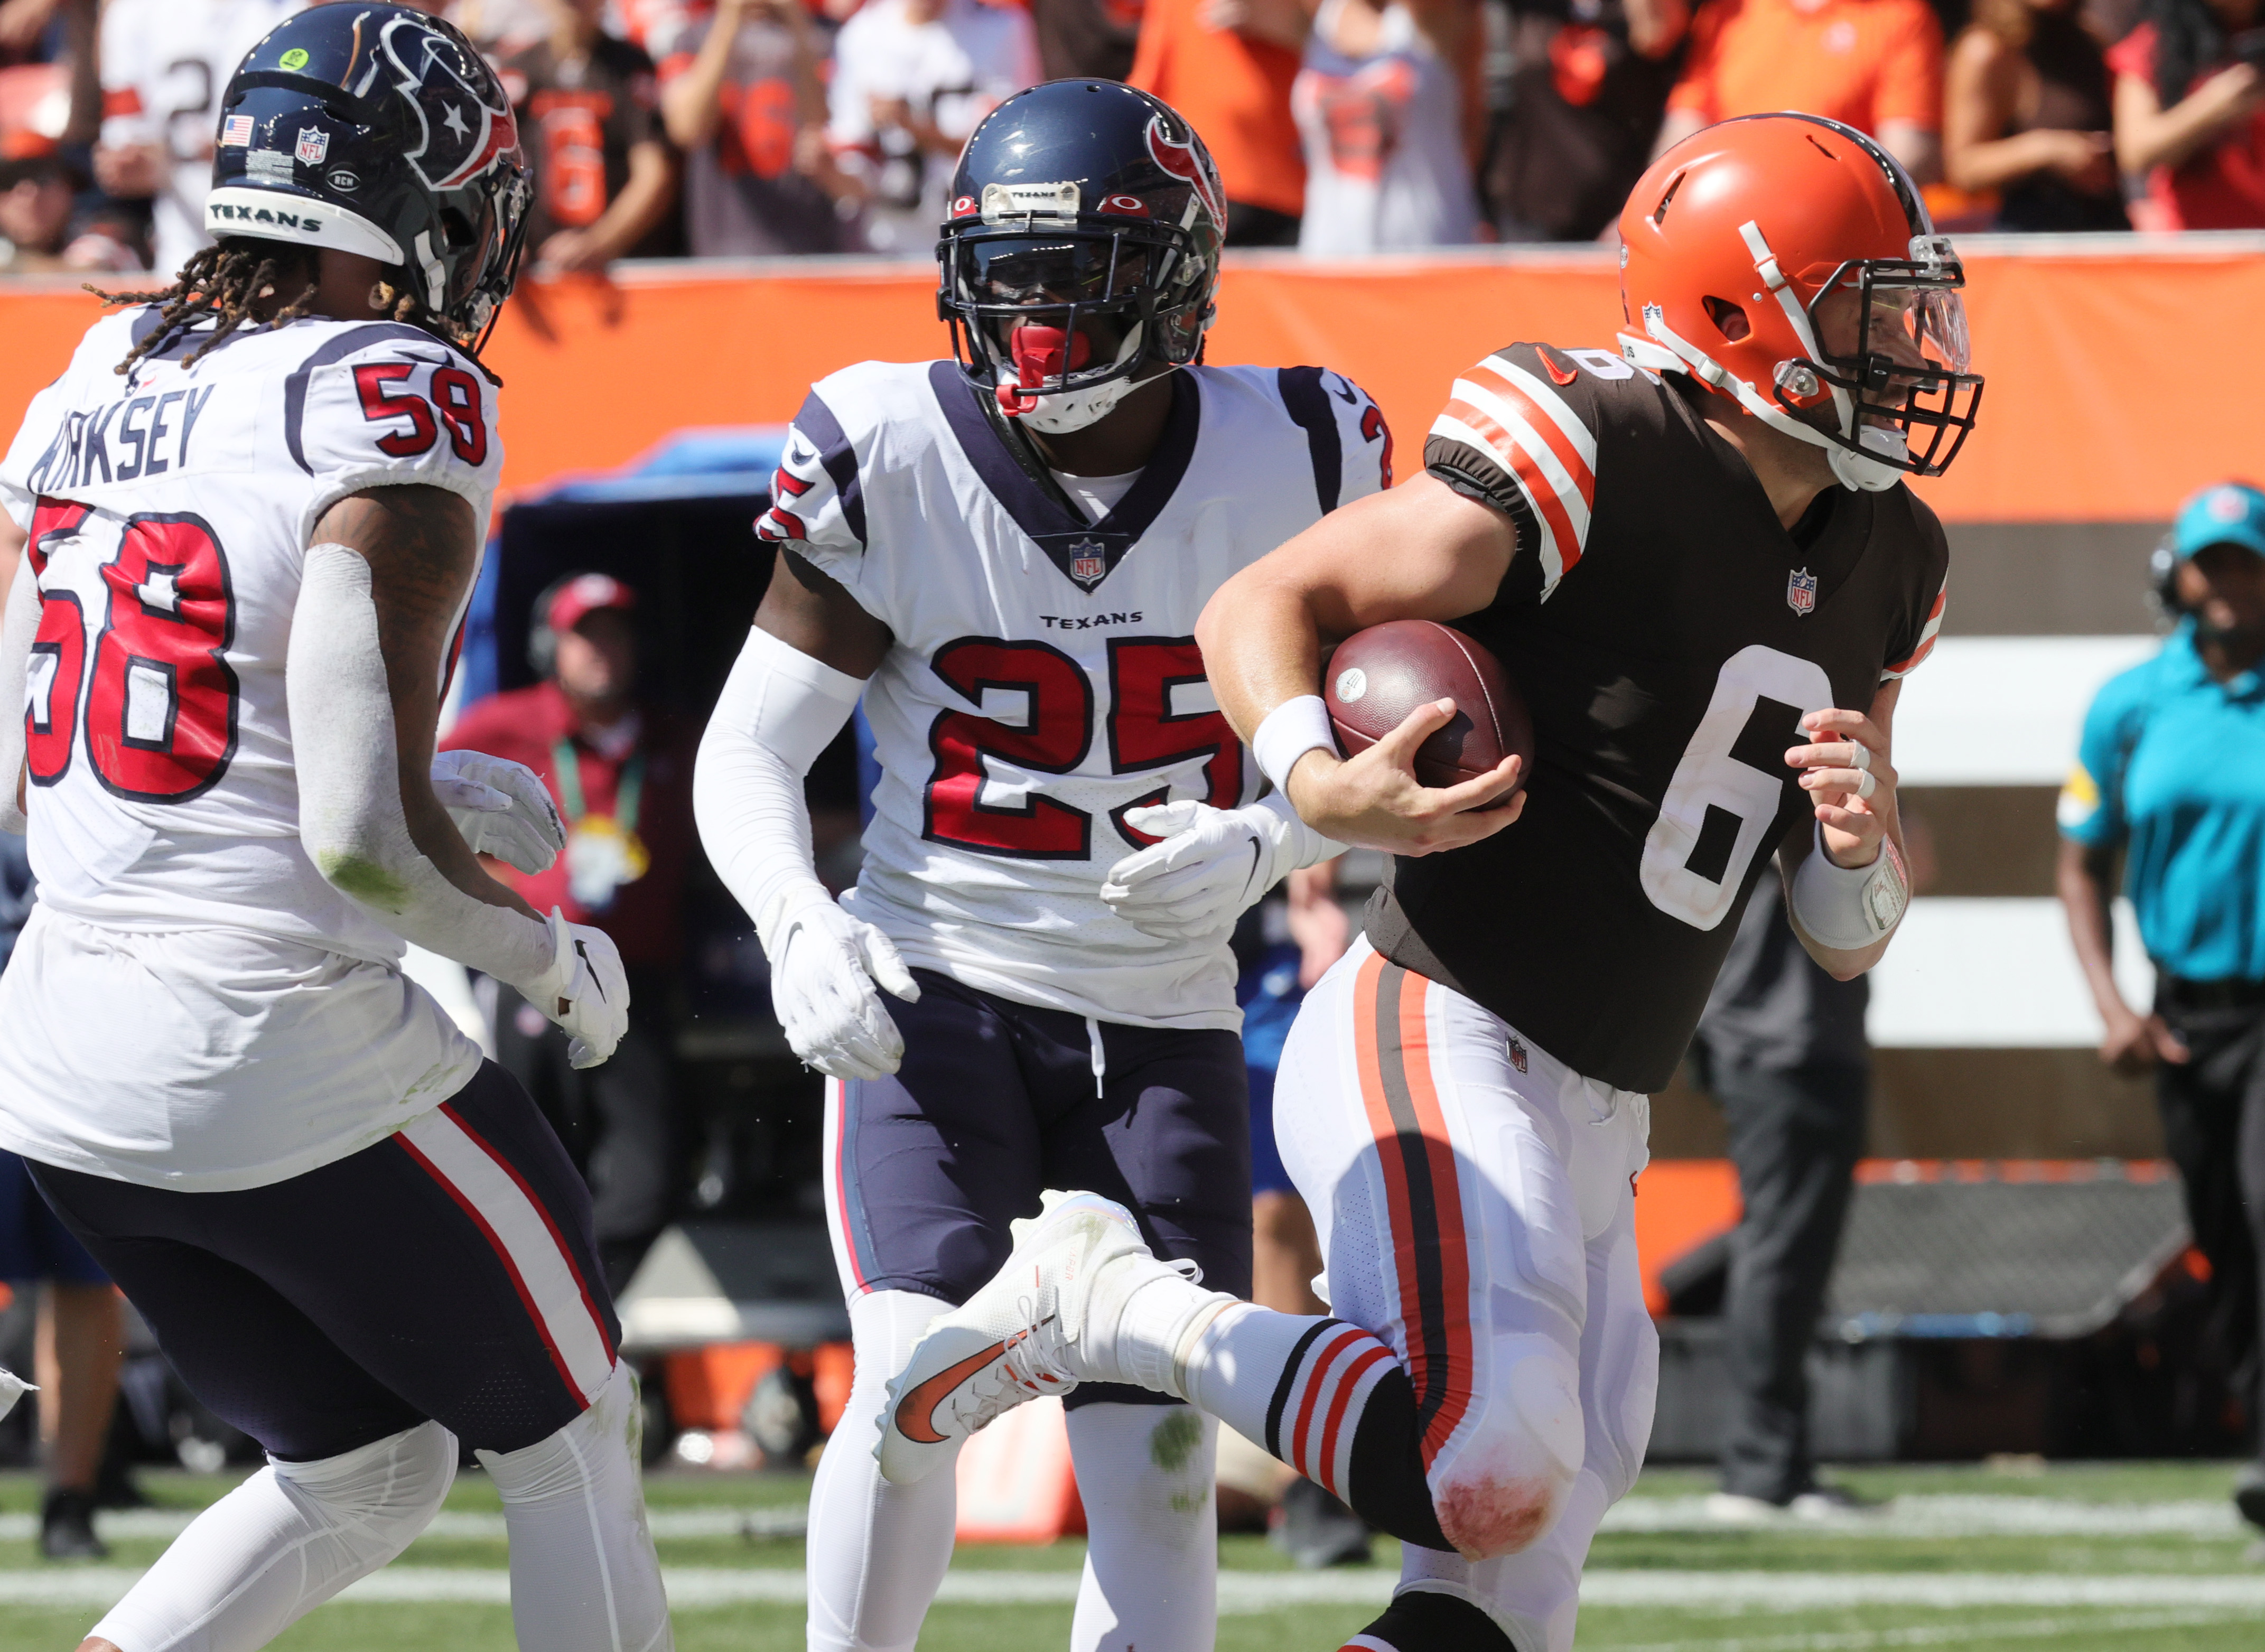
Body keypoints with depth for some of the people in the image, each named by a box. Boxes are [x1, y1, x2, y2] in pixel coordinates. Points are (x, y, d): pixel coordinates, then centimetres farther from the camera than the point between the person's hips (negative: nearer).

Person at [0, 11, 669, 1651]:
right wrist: (555, 959, -1)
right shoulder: (392, 402, -15)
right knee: (572, 1445, 15)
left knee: (363, 1469, 23)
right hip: (295, 1059, -7)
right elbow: (365, 839, -21)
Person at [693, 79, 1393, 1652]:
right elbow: (748, 754, -4)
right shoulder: (892, 458, -9)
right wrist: (802, 927, -23)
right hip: (936, 989, -2)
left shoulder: (1287, 463, -6)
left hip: (1161, 1021, 2)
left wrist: (1258, 844, -18)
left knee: (1158, 1460, -3)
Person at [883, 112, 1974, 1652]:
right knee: (1496, 1483, -27)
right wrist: (1323, 785, -27)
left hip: (1593, 1122, 9)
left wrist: (1865, 839, -7)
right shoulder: (1592, 465, -13)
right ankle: (1103, 1298, -8)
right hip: (1440, 1044, -9)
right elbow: (1259, 608, -7)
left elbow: (1851, 940, 17)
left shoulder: (1879, 567, 11)